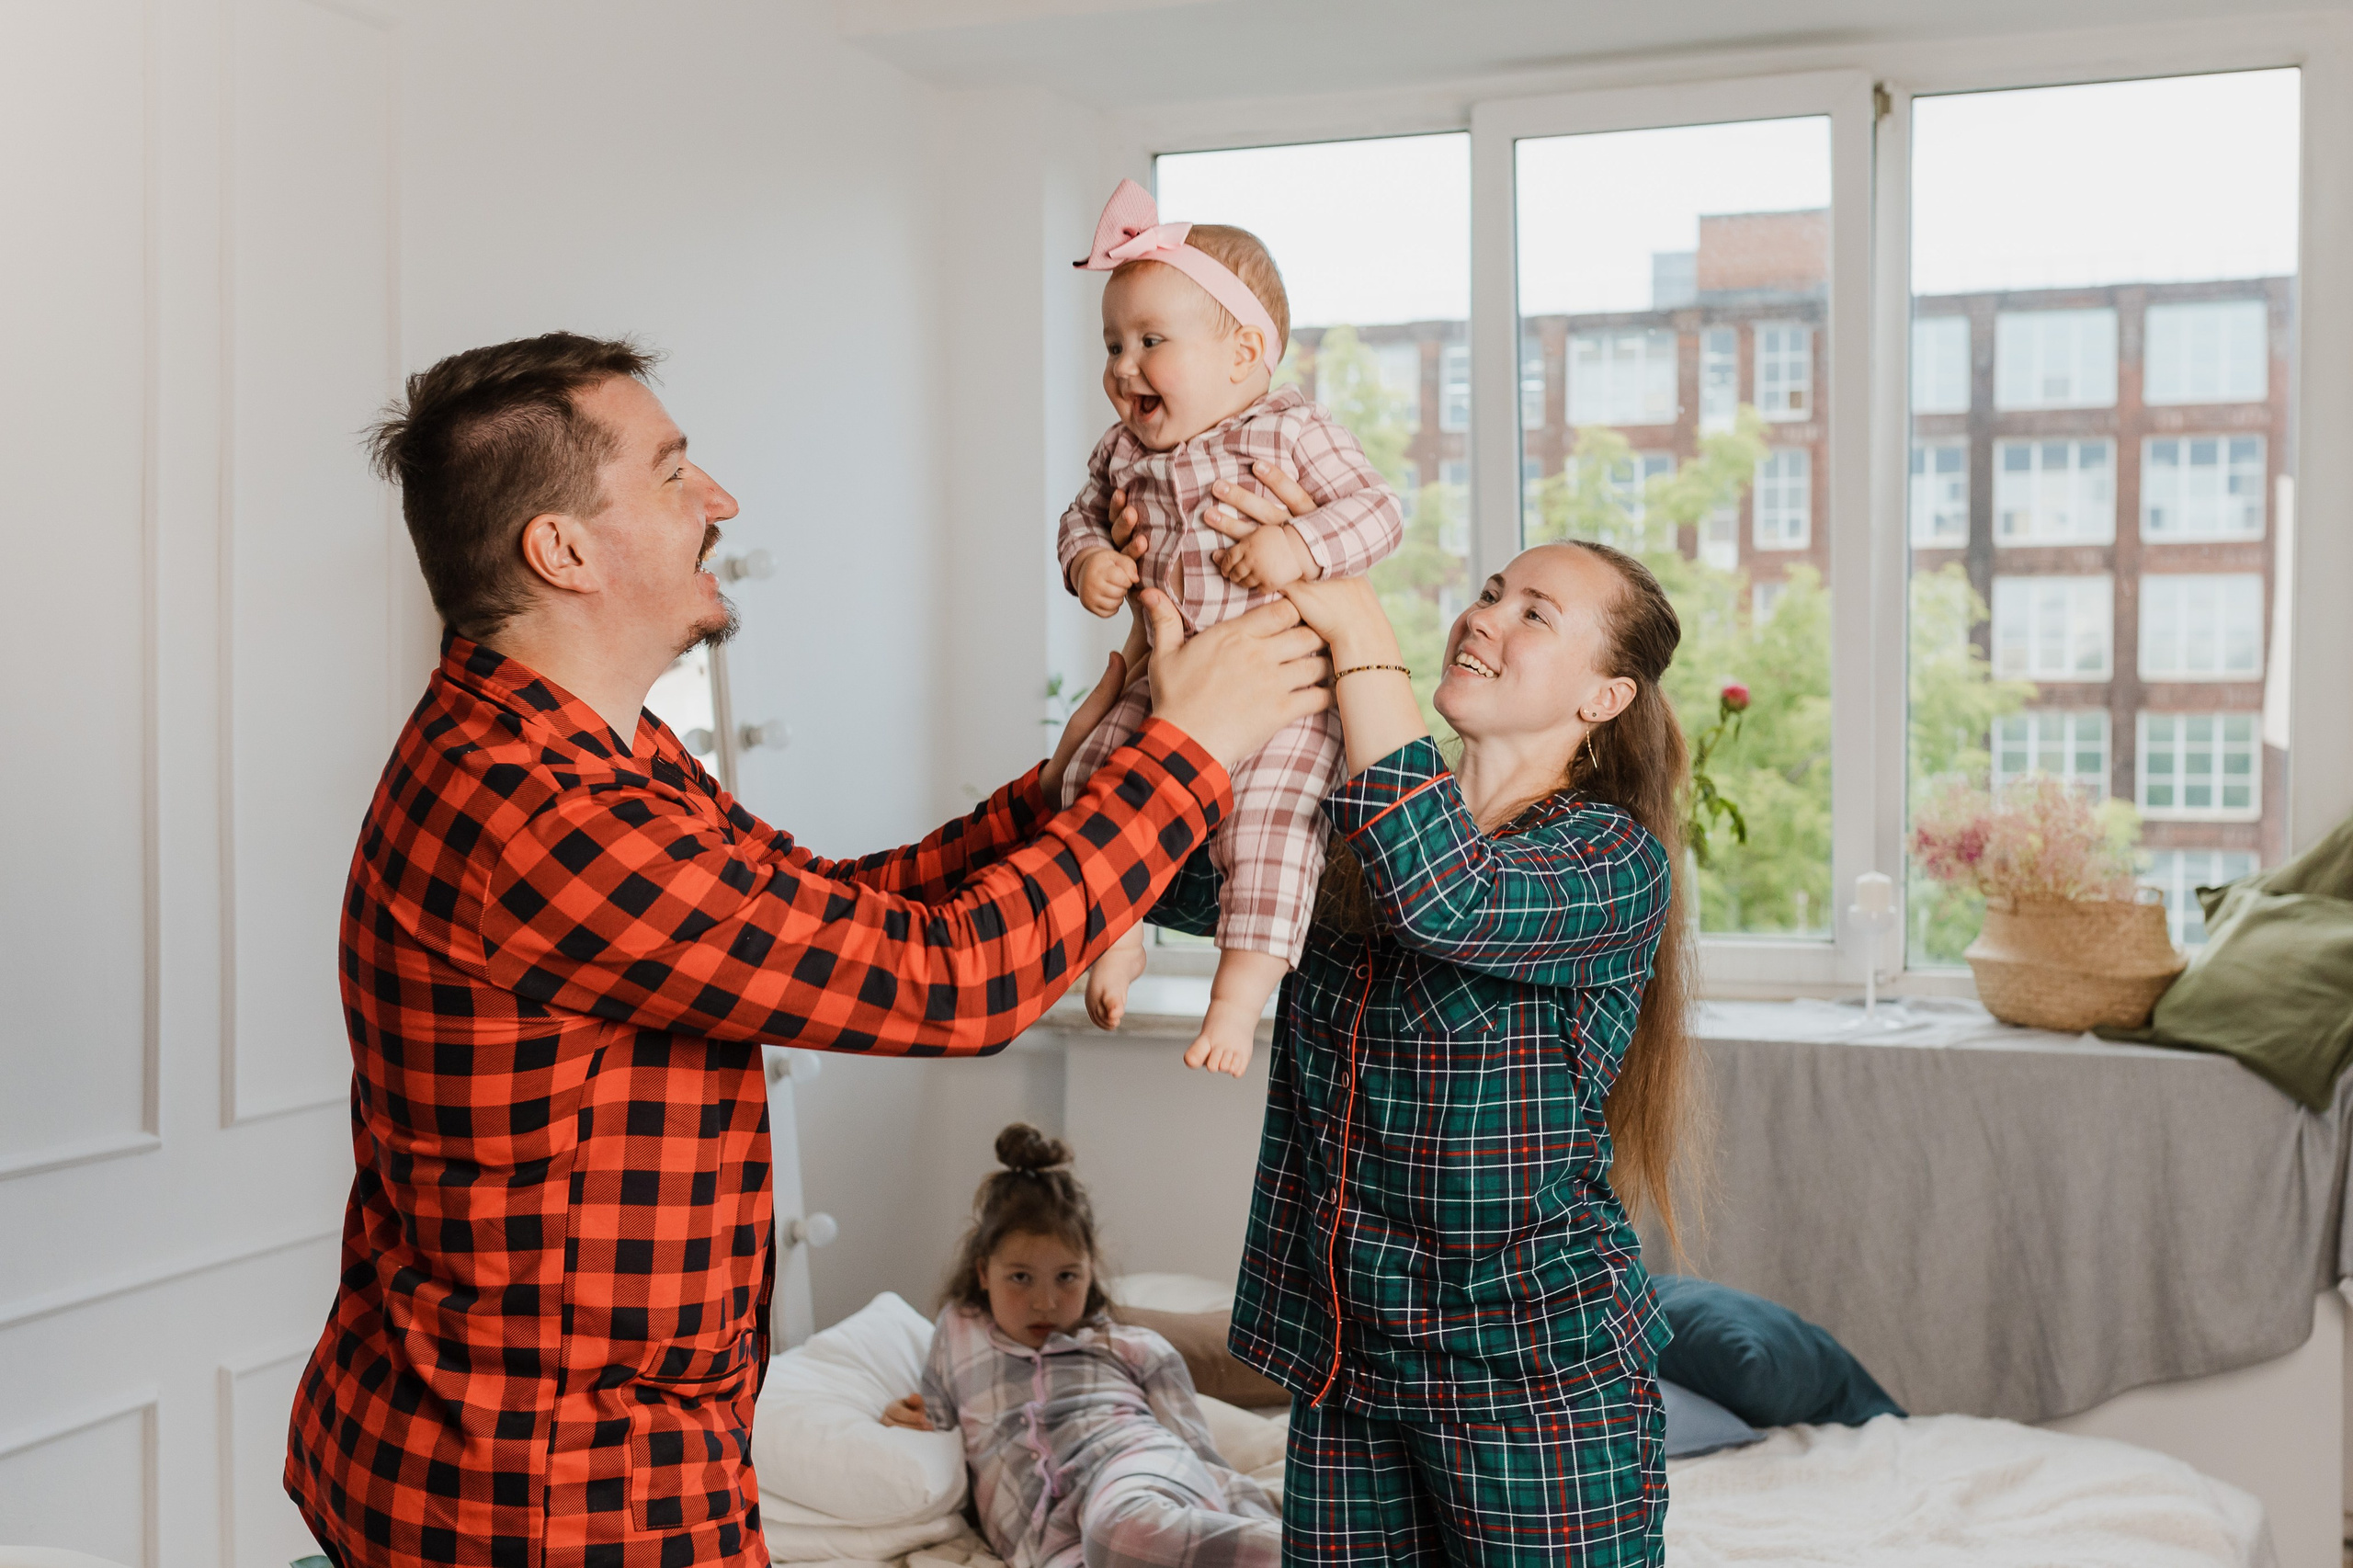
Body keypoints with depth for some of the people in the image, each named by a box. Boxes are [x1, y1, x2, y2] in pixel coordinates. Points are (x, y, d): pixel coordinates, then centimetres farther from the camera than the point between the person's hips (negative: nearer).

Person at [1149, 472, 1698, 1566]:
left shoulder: (1615, 860, -12)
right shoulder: (1351, 836, 6)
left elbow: (1446, 895, -31)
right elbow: (1175, 878, -3)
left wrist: (1358, 632, -27)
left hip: (1538, 1373, -5)